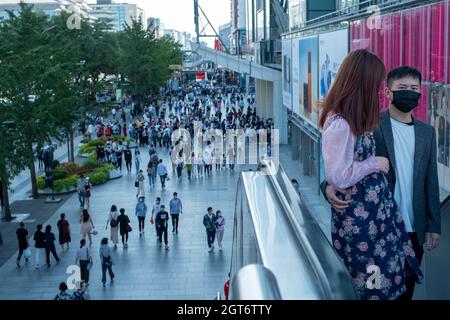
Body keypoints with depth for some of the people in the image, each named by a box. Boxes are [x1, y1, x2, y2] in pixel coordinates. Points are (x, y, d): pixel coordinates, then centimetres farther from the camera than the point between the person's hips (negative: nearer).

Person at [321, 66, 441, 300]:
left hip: (413, 230, 4)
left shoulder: (427, 132, 9)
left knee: (405, 289, 12)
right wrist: (329, 186, -29)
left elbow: (430, 182, 12)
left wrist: (434, 226, 9)